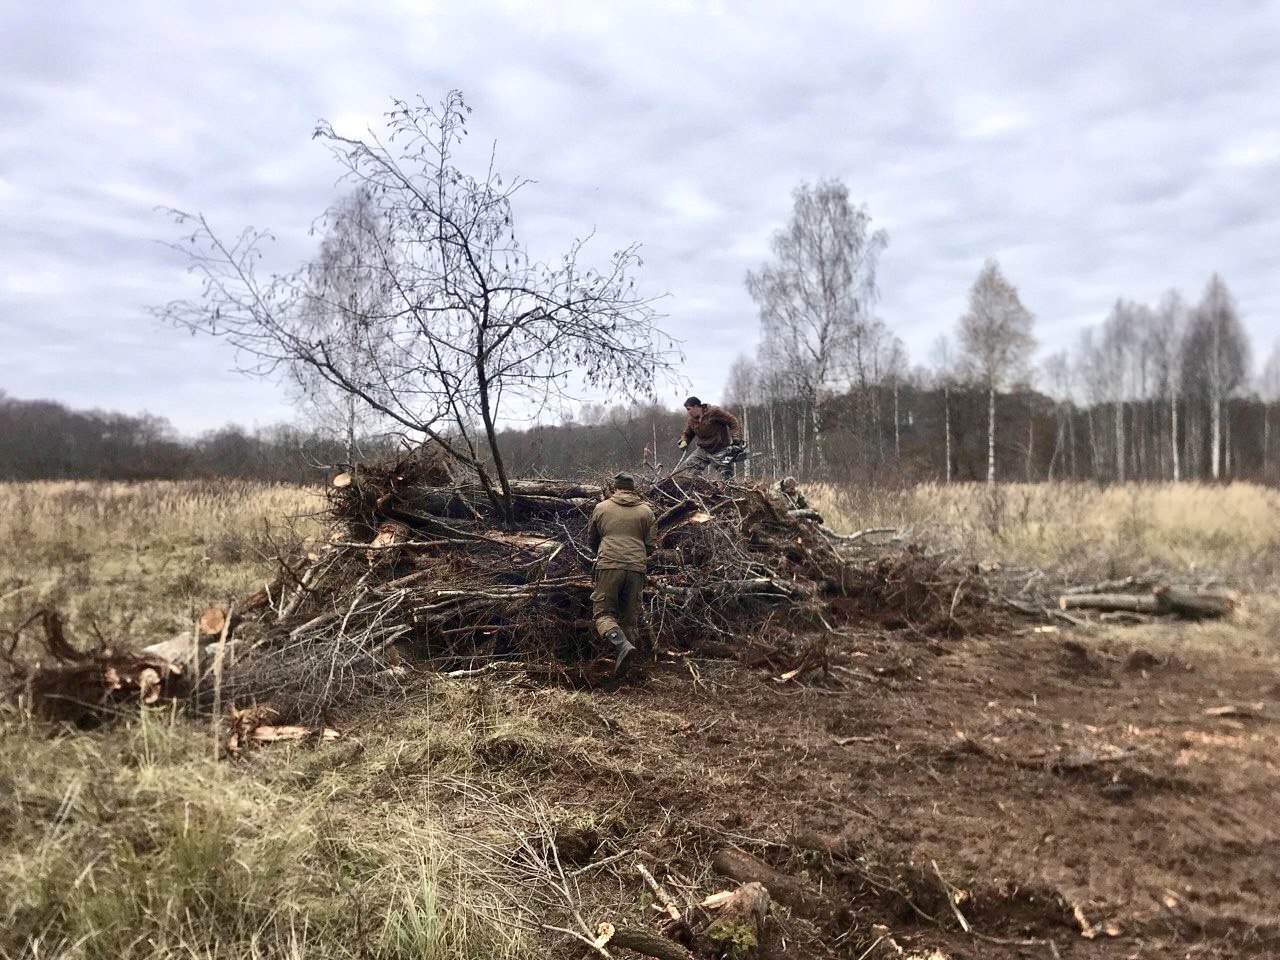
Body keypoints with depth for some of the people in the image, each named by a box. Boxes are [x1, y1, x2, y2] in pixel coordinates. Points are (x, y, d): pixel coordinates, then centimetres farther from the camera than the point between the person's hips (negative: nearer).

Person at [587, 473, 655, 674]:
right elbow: (650, 546, 13)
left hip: (608, 567, -2)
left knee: (603, 613, 2)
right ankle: (620, 662, 10)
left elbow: (591, 538, 22)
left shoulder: (601, 508, 11)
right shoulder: (646, 511, 12)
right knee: (630, 617, 12)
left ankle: (622, 644, -23)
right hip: (636, 569, 2)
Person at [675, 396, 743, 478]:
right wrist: (683, 442, -3)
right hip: (703, 450, 5)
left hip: (721, 450, -5)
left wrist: (736, 439, -23)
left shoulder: (714, 411, -15)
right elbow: (687, 434, 21)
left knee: (728, 476, -7)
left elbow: (733, 421, -14)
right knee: (684, 470, -8)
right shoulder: (691, 420, 4)